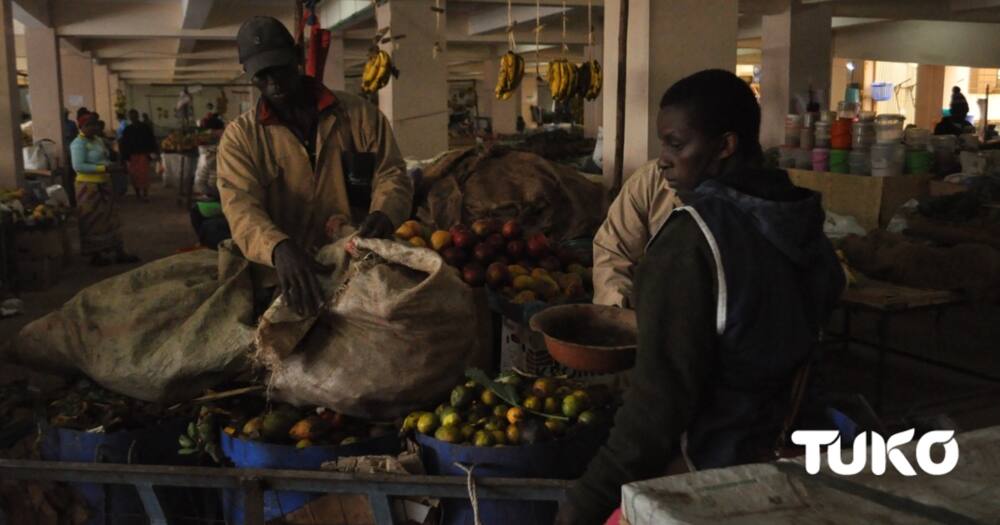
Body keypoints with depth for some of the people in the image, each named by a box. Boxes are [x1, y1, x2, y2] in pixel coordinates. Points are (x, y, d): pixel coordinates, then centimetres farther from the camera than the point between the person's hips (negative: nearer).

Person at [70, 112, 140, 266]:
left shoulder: (98, 140, 11)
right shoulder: (79, 143, -15)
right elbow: (78, 166, -24)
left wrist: (112, 166, -3)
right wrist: (104, 168, -26)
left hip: (103, 184, 8)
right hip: (88, 186, -8)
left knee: (110, 218, 10)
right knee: (93, 221, 2)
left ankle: (119, 253, 15)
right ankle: (95, 255, 13)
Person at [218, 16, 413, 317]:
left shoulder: (359, 113, 7)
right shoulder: (239, 136, 4)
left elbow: (391, 173, 6)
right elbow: (240, 205, -9)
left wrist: (384, 215, -18)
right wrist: (280, 248, -30)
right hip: (286, 279, 0)